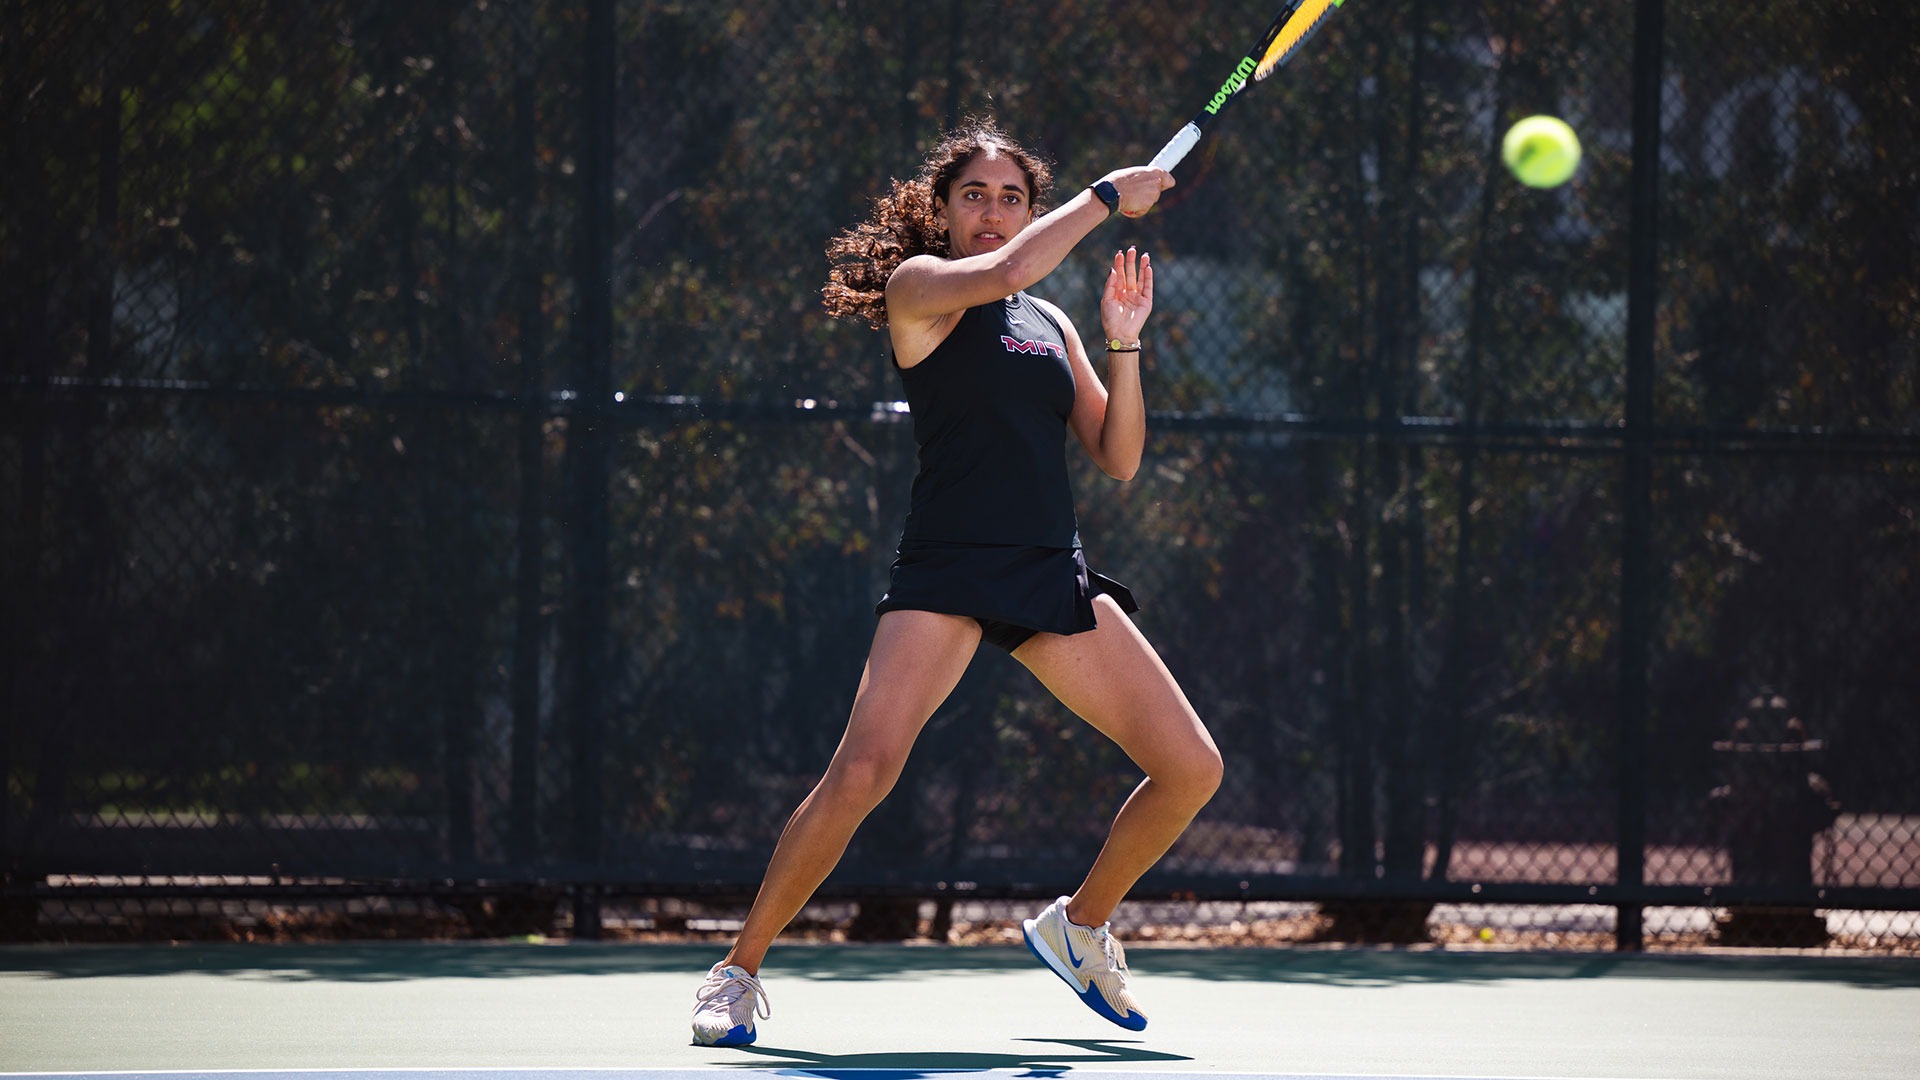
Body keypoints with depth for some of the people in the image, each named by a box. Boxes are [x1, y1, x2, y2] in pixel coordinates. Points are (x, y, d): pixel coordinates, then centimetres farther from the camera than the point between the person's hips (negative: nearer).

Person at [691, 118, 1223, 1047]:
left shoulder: (1051, 326, 19)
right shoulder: (917, 286, 2)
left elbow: (1118, 458, 16)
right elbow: (1003, 270, -18)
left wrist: (1124, 344, 4)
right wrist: (1108, 196, -6)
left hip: (1055, 579, 6)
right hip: (947, 571, -6)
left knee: (1190, 770, 1)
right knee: (860, 774, -22)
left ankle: (1080, 923, 25)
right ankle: (738, 969, -7)